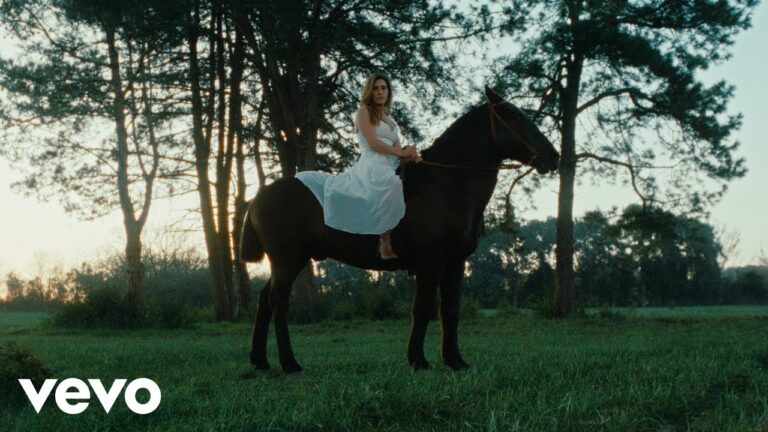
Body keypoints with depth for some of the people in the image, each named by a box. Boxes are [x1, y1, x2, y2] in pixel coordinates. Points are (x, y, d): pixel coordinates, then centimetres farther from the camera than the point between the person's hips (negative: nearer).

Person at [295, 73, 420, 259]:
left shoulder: (389, 120, 29)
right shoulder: (364, 111, 8)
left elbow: (398, 150, 17)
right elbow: (373, 143, -6)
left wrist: (409, 155, -7)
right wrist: (401, 153, -5)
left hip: (390, 168, 10)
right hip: (372, 165, -10)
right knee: (391, 185, -39)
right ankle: (385, 244, -37)